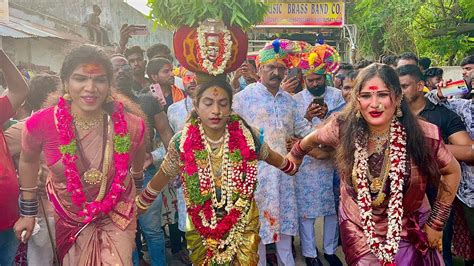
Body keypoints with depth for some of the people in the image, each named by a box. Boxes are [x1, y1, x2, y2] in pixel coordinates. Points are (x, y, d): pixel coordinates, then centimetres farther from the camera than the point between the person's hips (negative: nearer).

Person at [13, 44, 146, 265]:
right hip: (68, 217, 1)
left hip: (117, 215, -1)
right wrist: (28, 211, 6)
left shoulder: (130, 126, -22)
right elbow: (28, 160, -1)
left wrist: (138, 181, 20)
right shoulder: (41, 124, -23)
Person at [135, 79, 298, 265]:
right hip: (201, 230, 0)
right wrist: (137, 207, 7)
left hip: (244, 227, 0)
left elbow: (273, 158, 4)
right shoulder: (182, 142, -17)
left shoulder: (247, 136, -16)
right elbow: (161, 178, -1)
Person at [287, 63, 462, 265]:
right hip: (358, 230, 1)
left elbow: (452, 171, -3)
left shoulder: (424, 135, -20)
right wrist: (295, 154, 20)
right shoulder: (343, 128, -18)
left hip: (408, 234, 0)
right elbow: (313, 138, 4)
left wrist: (437, 222, -3)